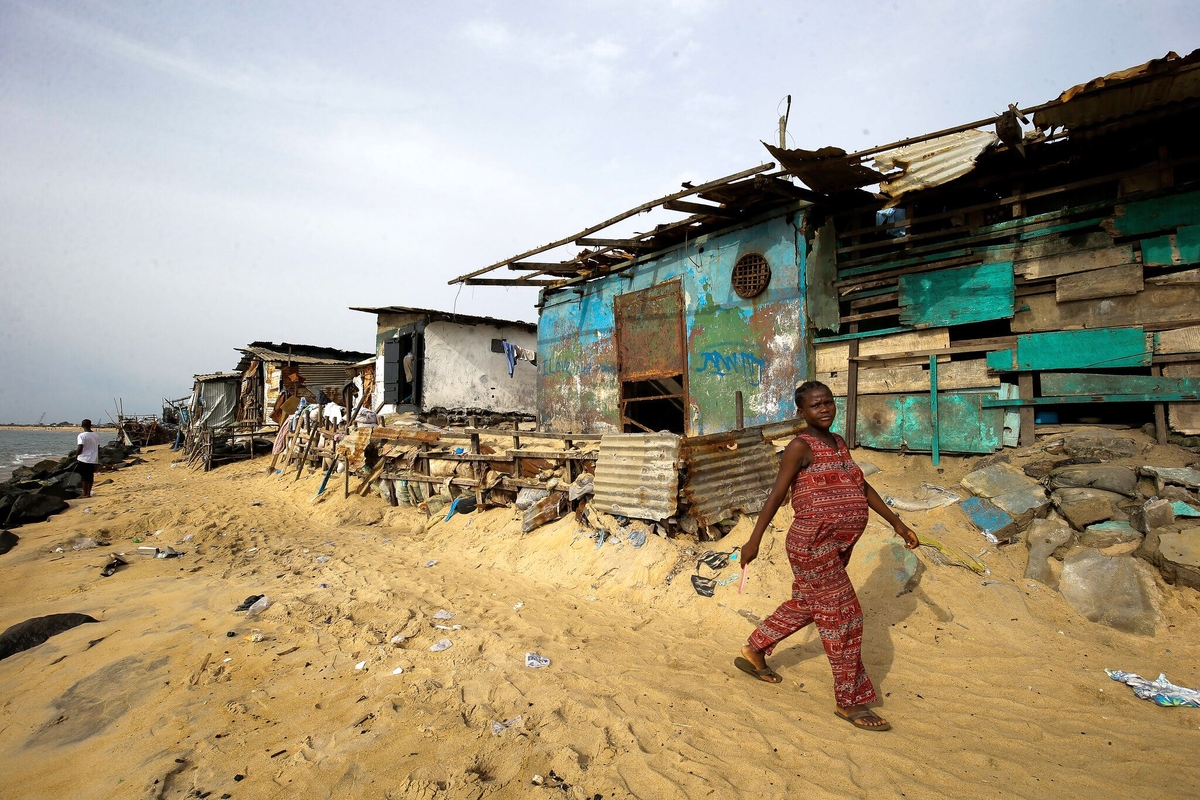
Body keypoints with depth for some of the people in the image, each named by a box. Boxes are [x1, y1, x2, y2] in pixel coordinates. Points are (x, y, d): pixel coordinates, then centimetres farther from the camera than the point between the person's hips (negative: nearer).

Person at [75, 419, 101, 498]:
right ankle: (88, 493, 12)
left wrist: (76, 456, -2)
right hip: (93, 459, 5)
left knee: (84, 477, 1)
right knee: (90, 477, 10)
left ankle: (85, 493, 3)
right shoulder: (96, 436, 7)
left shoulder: (81, 436, -11)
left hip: (84, 459, -5)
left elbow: (80, 448, -17)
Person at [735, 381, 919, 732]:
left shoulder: (838, 442, 12)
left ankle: (754, 652, 39)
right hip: (813, 545, -9)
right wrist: (754, 541, -15)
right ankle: (850, 702, 16)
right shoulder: (801, 447, -12)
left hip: (837, 546, 9)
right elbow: (776, 495, -15)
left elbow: (863, 487, 18)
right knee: (843, 618, 0)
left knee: (805, 606, 21)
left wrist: (896, 523, 17)